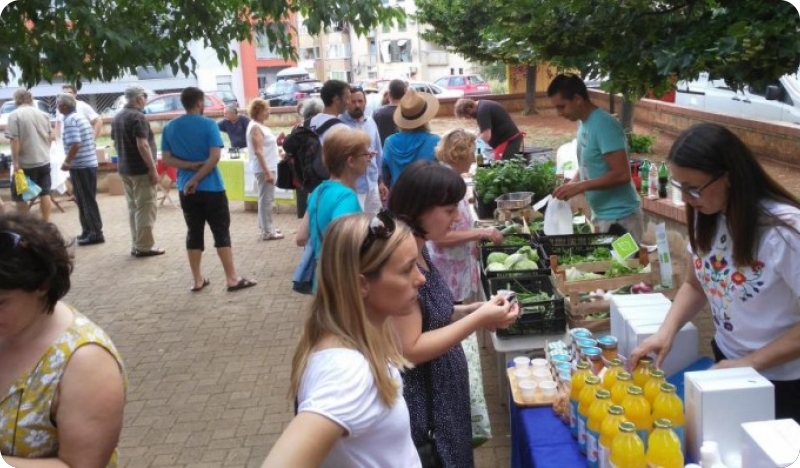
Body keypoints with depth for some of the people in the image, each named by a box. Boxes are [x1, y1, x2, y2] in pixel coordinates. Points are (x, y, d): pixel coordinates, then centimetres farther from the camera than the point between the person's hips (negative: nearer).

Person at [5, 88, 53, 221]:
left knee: (20, 196, 6)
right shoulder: (42, 114, 6)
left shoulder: (14, 115, -11)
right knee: (44, 193, 12)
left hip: (26, 163, -5)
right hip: (44, 160, 5)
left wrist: (15, 162, -15)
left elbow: (15, 140, -17)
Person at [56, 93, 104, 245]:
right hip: (90, 164, 9)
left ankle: (96, 233, -1)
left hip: (80, 166, -9)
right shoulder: (81, 117, 15)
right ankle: (89, 231, 22)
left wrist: (66, 162, -14)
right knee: (86, 200, 15)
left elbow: (75, 144, -25)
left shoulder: (70, 120, -14)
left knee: (86, 201, -4)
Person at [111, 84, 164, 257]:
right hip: (141, 169, -9)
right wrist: (153, 169, -20)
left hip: (124, 169, 9)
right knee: (145, 208, -4)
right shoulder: (138, 117, -16)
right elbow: (142, 145, -22)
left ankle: (136, 245, 16)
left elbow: (116, 143, 19)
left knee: (133, 207, 13)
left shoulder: (117, 117, 13)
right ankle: (144, 246, -2)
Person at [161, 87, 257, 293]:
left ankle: (197, 280, 14)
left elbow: (166, 159, 2)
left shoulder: (170, 127, 6)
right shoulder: (209, 125, -8)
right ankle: (232, 279, 2)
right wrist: (196, 179, -13)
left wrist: (191, 166, -6)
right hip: (211, 188, -4)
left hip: (186, 189, 4)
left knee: (194, 233, 10)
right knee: (221, 233, 1)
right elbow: (215, 156, -16)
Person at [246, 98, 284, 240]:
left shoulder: (260, 126, 14)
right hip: (264, 168, -10)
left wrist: (277, 142, 7)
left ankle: (266, 226, 24)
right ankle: (267, 231, -2)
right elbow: (258, 151, -22)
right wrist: (267, 171, -25)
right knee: (266, 199, -6)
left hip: (269, 167, 10)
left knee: (267, 198, 16)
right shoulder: (255, 128, -15)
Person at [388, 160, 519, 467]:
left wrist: (474, 310, -2)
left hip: (441, 394, 9)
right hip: (421, 404, -9)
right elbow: (410, 350, -25)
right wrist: (477, 320, -22)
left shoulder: (418, 251, 2)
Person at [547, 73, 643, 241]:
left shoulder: (605, 125, -20)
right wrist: (570, 185, 2)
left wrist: (580, 186, -24)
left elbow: (622, 174, -24)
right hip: (601, 215, 9)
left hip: (619, 217, -9)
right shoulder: (583, 123, 7)